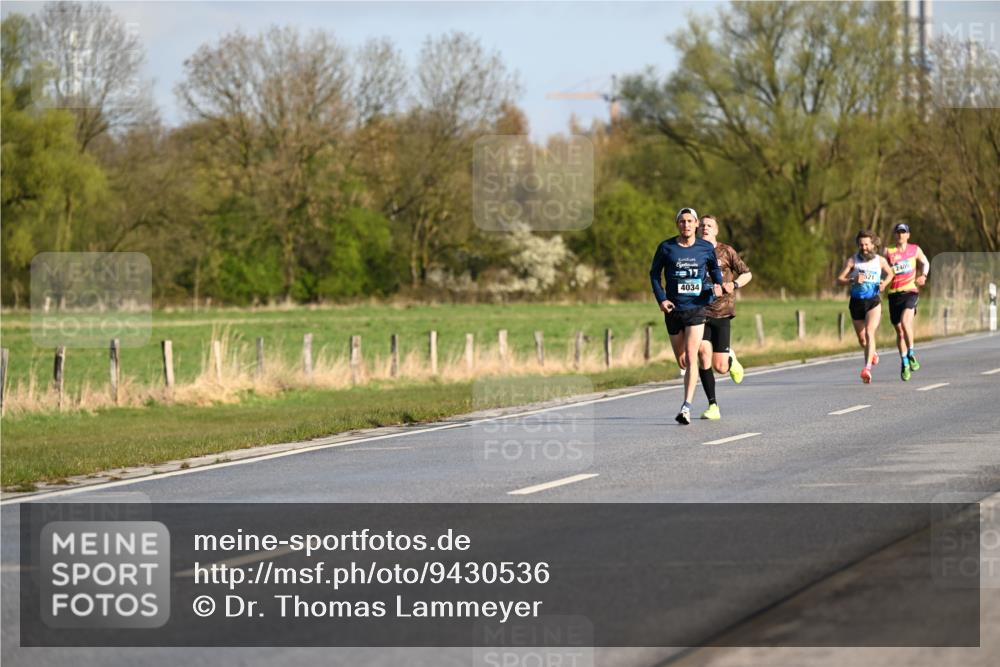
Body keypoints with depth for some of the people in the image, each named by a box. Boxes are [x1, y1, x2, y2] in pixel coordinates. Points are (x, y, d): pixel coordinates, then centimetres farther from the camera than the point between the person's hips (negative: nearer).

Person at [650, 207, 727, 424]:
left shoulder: (706, 248, 2)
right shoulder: (666, 248, 0)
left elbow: (715, 269, 19)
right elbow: (654, 273, 9)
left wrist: (718, 286, -2)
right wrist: (661, 299, -4)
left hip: (697, 309, -2)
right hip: (673, 309, 2)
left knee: (691, 358, -14)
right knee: (680, 360, 11)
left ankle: (687, 407, -18)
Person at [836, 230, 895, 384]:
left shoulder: (880, 260, 0)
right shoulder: (853, 260, -5)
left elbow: (890, 273, 20)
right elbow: (839, 280, -8)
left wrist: (884, 283, -1)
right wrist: (853, 280, -26)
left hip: (873, 302, -2)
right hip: (856, 302, 2)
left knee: (869, 333, -23)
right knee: (861, 339, 15)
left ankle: (867, 368, -31)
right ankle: (873, 354, 49)